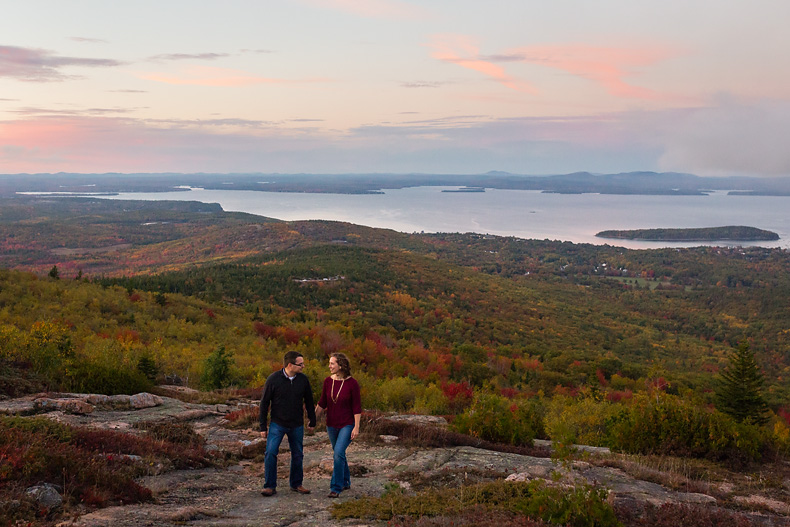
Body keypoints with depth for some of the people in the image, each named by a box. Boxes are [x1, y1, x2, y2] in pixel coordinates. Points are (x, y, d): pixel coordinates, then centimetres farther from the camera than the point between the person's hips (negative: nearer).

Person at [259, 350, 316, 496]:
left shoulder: (303, 379, -4)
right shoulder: (273, 379, -13)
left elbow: (309, 401, 9)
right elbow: (264, 402, -6)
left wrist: (312, 421, 14)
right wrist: (262, 426, -5)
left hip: (297, 425, 3)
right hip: (277, 424, -3)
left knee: (297, 455, 10)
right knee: (271, 453, -12)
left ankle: (296, 484, 26)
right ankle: (270, 486, -2)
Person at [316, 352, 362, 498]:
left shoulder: (352, 383, -16)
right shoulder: (328, 381, -4)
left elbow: (357, 407, -13)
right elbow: (322, 403, 4)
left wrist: (356, 428, -16)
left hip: (347, 424, -5)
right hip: (332, 424, 5)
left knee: (338, 453, -18)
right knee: (339, 454, 16)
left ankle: (336, 487, -8)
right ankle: (345, 482, 35)